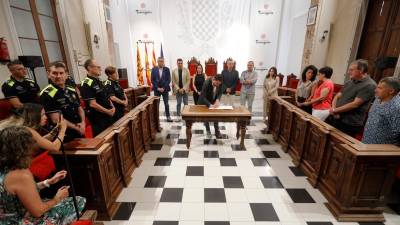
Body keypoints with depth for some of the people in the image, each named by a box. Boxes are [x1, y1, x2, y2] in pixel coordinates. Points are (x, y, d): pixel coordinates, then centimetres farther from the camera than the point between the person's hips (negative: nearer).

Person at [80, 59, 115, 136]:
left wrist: (112, 107, 1)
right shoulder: (86, 84, -17)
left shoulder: (99, 81, 11)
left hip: (108, 117, 9)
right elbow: (93, 104, -22)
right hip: (98, 119, -9)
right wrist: (108, 111, -13)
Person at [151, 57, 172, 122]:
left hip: (165, 89, 0)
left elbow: (168, 80, -3)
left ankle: (168, 117, 13)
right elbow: (152, 80, 0)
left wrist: (163, 88, -12)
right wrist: (157, 88, -10)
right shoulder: (154, 69, 1)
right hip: (156, 89, 1)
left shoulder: (167, 69, 0)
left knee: (166, 104, 4)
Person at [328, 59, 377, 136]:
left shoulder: (369, 85, -12)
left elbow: (355, 104, -19)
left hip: (350, 124, -7)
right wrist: (333, 109, -7)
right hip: (335, 119, 7)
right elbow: (337, 96, 11)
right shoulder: (349, 82, 12)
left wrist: (335, 110, -12)